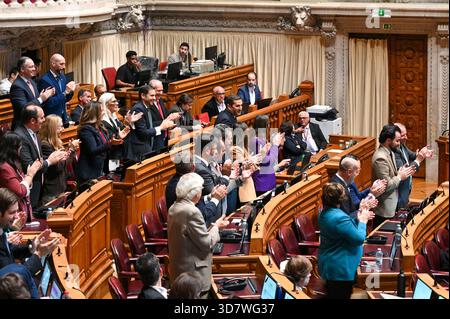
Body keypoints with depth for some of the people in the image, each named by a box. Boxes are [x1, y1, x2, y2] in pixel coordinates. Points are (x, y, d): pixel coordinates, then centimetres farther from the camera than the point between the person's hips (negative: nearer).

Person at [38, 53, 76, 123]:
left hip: (63, 117, 7)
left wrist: (70, 91, -4)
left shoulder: (62, 77, 7)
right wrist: (65, 92, -23)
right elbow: (49, 103, -21)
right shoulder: (44, 80, -17)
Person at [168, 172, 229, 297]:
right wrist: (216, 226, -1)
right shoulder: (192, 212, -22)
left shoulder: (174, 208, 6)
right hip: (193, 274, -9)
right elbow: (207, 243, -17)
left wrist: (212, 227, 12)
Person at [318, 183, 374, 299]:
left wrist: (358, 219, 11)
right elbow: (359, 239, -20)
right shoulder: (340, 218, -29)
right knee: (341, 296, 3)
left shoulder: (325, 213, 2)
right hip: (340, 269, -9)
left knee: (332, 295, 21)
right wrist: (362, 221, -6)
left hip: (329, 264, 9)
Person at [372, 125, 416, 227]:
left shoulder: (390, 152, 8)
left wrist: (401, 172, 1)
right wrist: (400, 177, -11)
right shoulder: (380, 158, -24)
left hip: (391, 205, 10)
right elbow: (386, 185, -24)